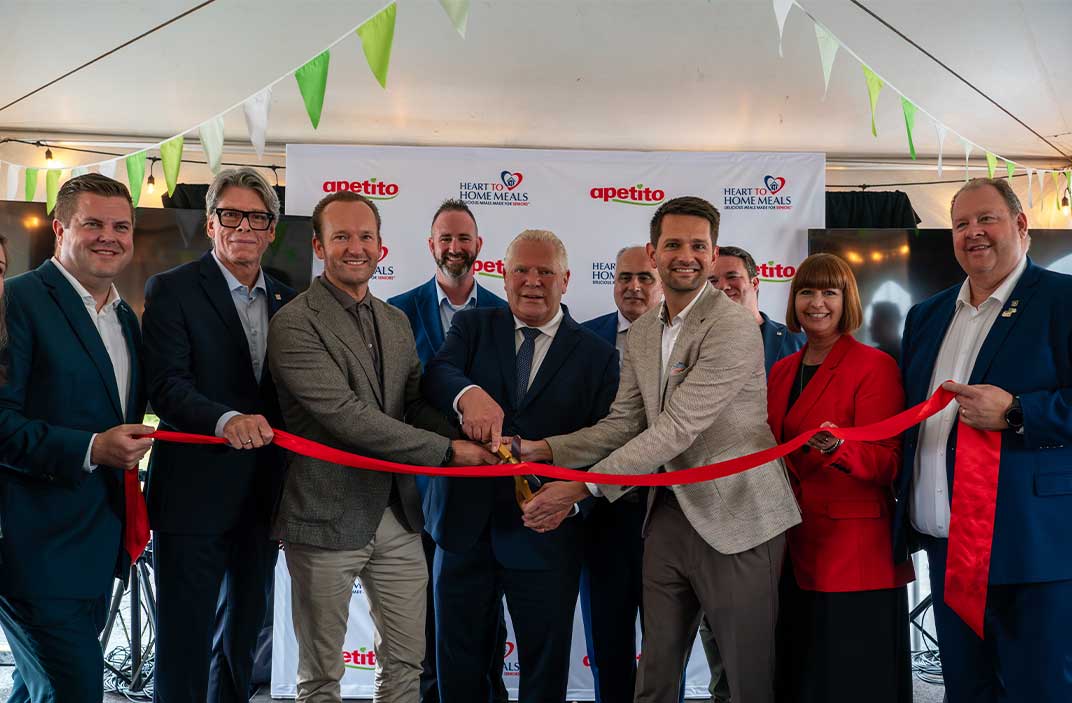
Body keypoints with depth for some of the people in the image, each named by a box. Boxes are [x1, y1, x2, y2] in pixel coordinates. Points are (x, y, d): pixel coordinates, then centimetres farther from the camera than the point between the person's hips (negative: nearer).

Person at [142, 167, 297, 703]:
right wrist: (226, 419, -32)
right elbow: (166, 386, -15)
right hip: (193, 497, -5)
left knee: (241, 640, 18)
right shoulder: (171, 290, -5)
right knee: (184, 645, 3)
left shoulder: (287, 301, 11)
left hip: (261, 497, 5)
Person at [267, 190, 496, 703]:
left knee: (406, 662, 15)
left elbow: (417, 403, 8)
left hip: (397, 517, 6)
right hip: (327, 520, -6)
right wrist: (448, 451, -21)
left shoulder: (396, 322, 11)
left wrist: (474, 438, -13)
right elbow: (346, 415, -22)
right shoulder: (294, 324, -13)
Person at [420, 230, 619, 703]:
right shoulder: (472, 326, 6)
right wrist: (468, 393, -36)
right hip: (464, 523, 1)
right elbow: (435, 374, -13)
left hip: (544, 532, -1)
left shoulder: (596, 355, 2)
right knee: (459, 662, 15)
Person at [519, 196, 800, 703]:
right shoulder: (641, 333, 10)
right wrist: (548, 450, -6)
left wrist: (581, 486, -24)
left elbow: (677, 428, -23)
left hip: (734, 518, -7)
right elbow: (624, 424, 8)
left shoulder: (733, 328, -17)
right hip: (668, 514, 7)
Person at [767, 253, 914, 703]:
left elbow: (888, 462, -14)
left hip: (853, 551, -6)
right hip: (793, 548, 6)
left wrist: (838, 448, -32)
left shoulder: (875, 366, -8)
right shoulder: (781, 370, 12)